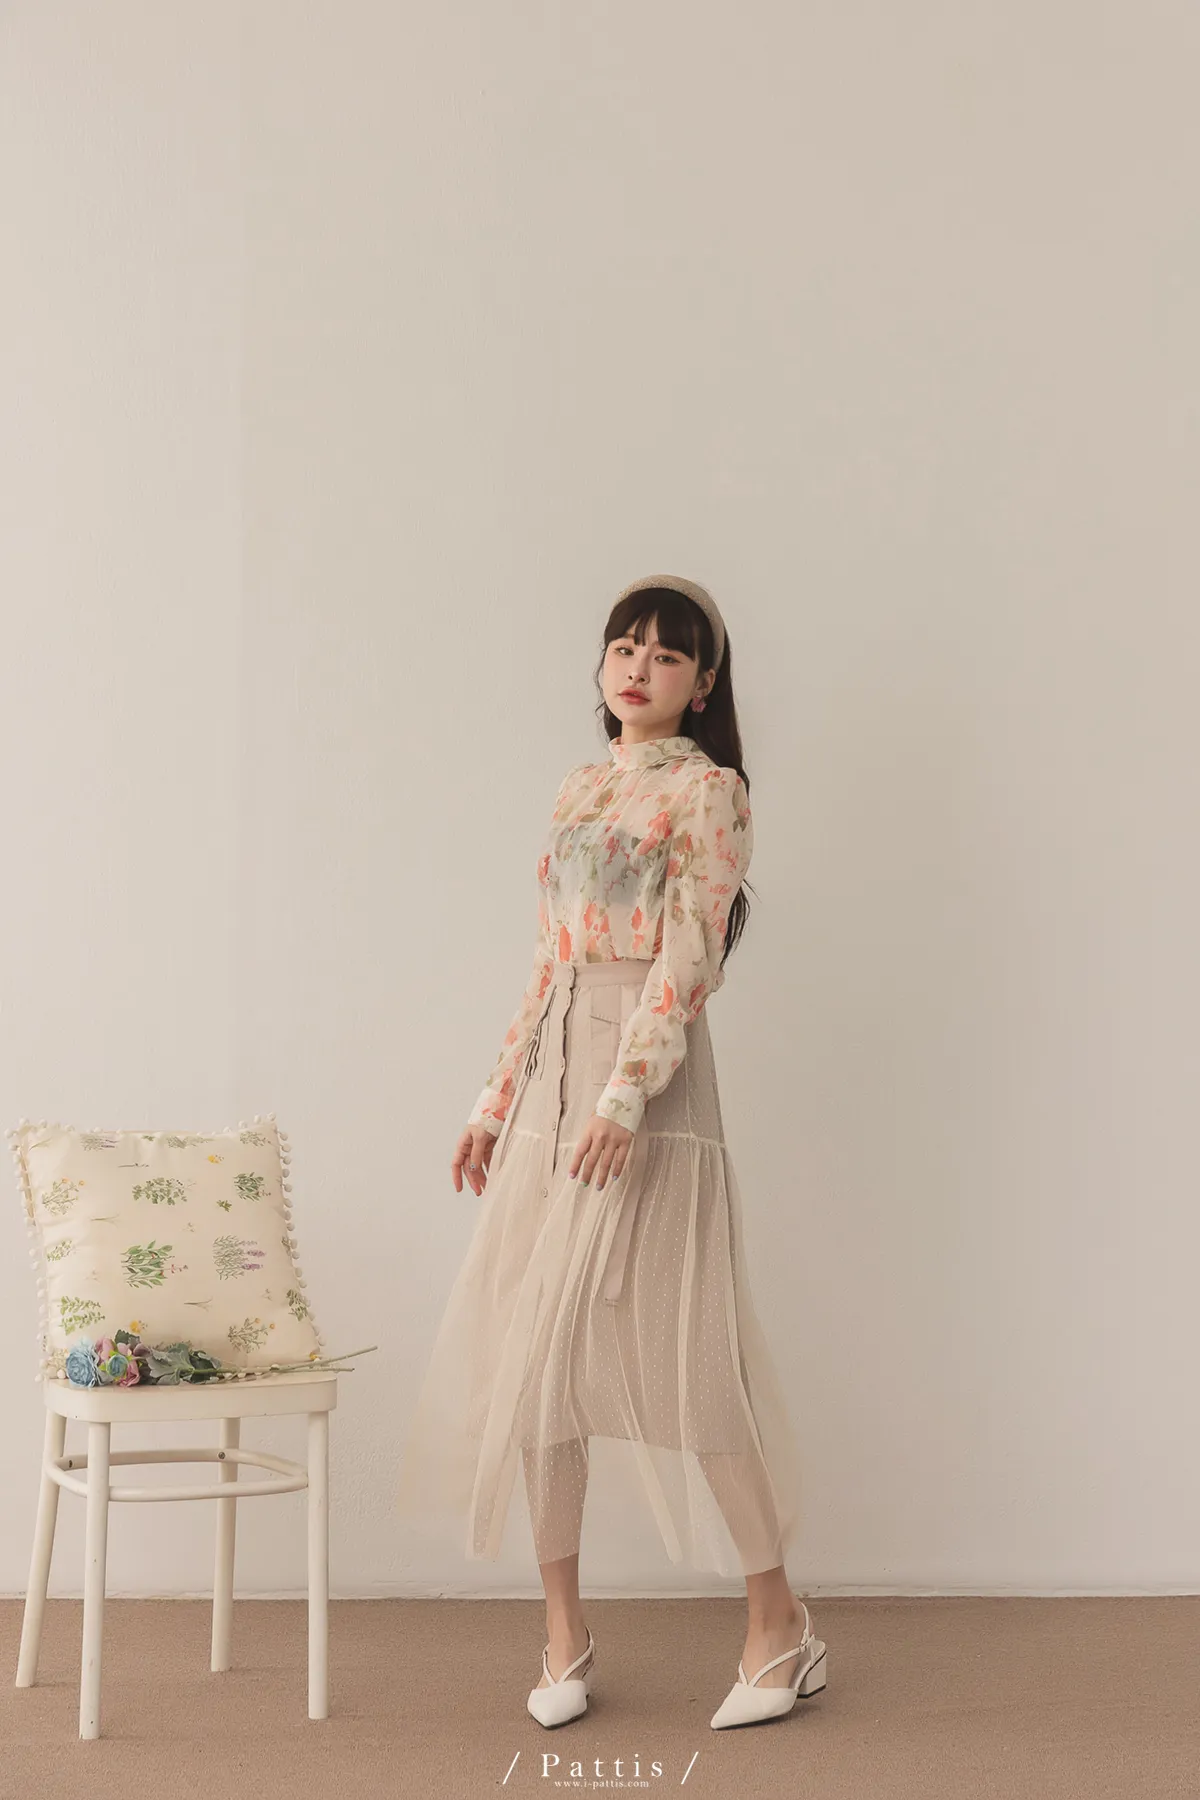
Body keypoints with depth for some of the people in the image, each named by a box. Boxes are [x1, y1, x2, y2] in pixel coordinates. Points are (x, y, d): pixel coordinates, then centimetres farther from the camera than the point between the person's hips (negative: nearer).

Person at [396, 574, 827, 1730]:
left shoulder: (708, 790, -3)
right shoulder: (577, 790, 17)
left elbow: (688, 958, -13)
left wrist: (626, 1095, -23)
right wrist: (498, 1098, 16)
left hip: (649, 1082, -7)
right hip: (551, 1081, 7)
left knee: (679, 1352, -6)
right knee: (533, 1354, 4)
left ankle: (779, 1624, 9)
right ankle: (563, 1634, 14)